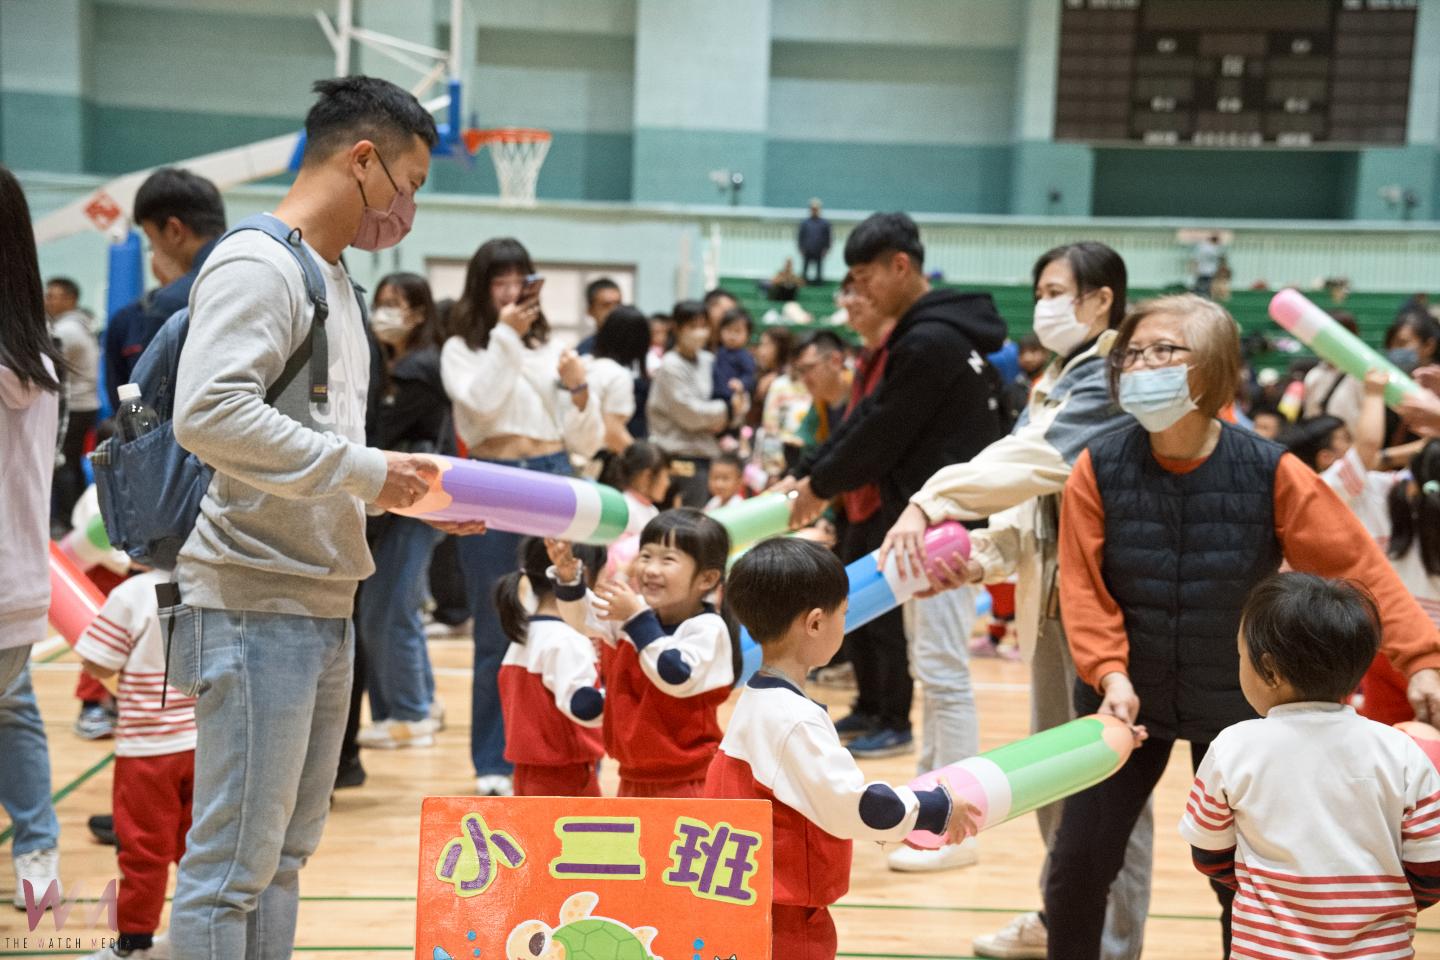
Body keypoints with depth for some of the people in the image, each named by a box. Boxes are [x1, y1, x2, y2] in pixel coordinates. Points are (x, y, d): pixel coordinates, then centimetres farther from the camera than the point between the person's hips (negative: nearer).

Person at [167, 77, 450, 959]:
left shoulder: (336, 281, 17)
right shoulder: (256, 265, -11)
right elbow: (207, 413, -26)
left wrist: (411, 491, 7)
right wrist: (364, 470, -21)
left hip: (327, 607, 9)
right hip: (255, 610, -9)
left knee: (286, 855, 15)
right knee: (232, 864, -2)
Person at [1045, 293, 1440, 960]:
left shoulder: (1271, 474, -14)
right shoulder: (1098, 470, -12)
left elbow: (1358, 567, -12)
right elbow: (1084, 587, -11)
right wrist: (1110, 673, -23)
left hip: (1237, 708, 0)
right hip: (1128, 700, 1)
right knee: (1077, 866, 1)